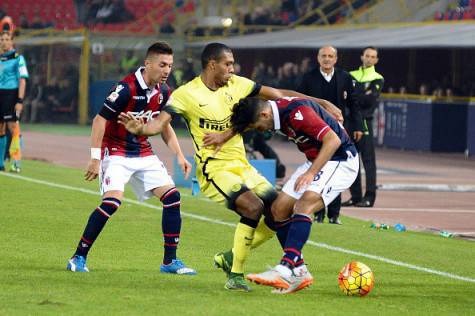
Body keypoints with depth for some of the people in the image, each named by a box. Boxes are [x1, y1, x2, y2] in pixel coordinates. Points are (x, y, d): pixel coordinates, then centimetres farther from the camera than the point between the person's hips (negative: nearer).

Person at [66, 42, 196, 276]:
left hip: (143, 153, 7)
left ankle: (170, 261, 6)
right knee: (112, 201, -24)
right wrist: (95, 158, -21)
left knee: (172, 197, -3)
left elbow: (164, 126, 18)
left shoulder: (163, 92, 2)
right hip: (116, 151, -7)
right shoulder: (126, 88, -21)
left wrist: (179, 155, 11)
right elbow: (100, 120, -19)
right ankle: (79, 258, -11)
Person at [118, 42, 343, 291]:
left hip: (242, 166, 7)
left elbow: (278, 95, 9)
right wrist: (140, 129, -43)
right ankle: (235, 275, -18)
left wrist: (323, 104, 8)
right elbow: (161, 123, -19)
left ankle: (230, 258, 15)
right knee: (253, 206, -29)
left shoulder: (236, 85, 6)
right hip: (213, 169, -7)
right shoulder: (187, 94, -10)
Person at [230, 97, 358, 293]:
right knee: (279, 209, 3)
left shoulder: (297, 113, -27)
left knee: (304, 205, -28)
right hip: (316, 161, 10)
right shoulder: (276, 109, 0)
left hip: (340, 160, -10)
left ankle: (286, 269, -36)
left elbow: (333, 140, -29)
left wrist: (311, 173, -32)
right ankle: (299, 271, 6)